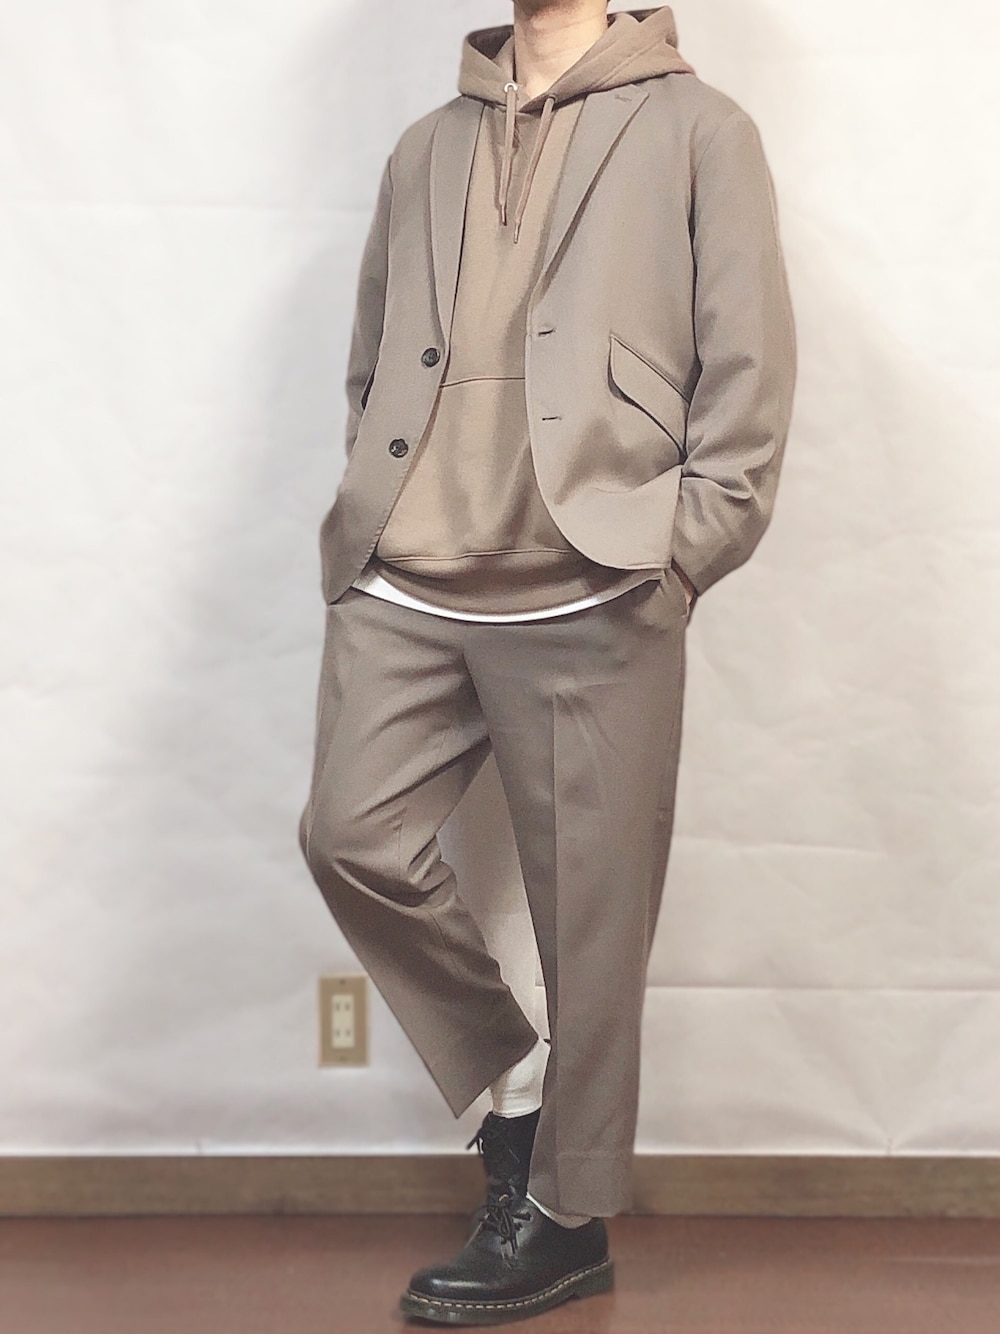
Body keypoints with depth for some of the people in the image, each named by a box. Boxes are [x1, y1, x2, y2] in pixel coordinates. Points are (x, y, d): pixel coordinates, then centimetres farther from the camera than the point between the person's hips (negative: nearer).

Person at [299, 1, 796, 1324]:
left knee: (589, 908, 0)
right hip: (404, 588, 4)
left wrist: (679, 558, -7)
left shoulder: (698, 129, 9)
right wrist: (372, 518, 8)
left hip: (593, 598, -4)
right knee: (354, 837, -9)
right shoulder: (426, 150, 22)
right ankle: (515, 1077, 15)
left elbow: (752, 369, 2)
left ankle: (564, 1215, 16)